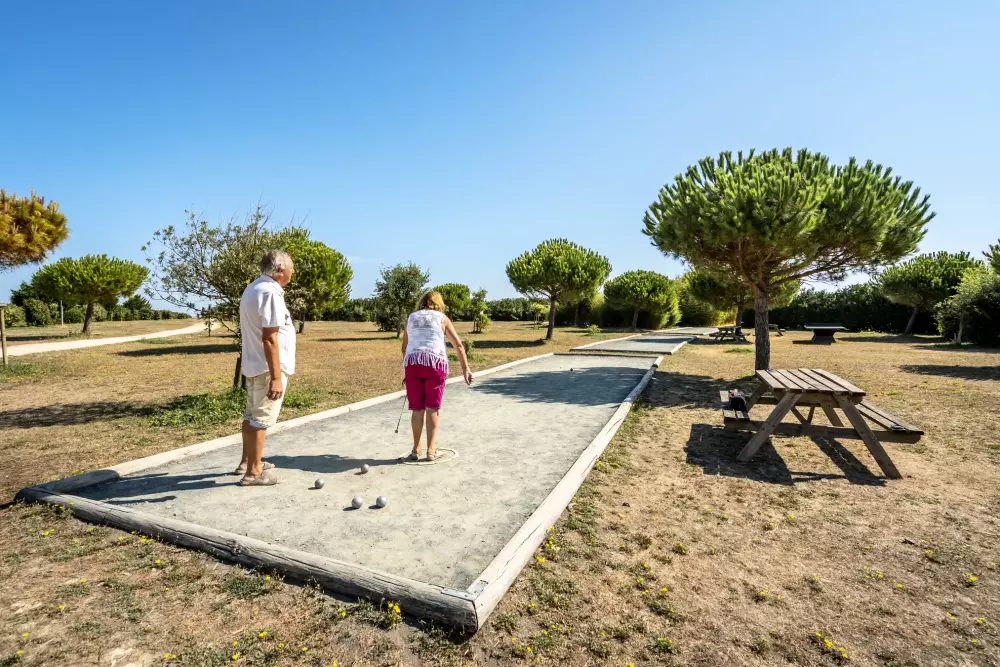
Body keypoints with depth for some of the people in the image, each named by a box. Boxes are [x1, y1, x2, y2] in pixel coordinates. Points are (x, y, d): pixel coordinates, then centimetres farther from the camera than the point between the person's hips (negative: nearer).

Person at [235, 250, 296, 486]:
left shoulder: (252, 288, 12)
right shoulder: (271, 292, -20)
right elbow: (269, 339, -25)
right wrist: (276, 376, -25)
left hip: (254, 365, 10)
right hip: (268, 368, -10)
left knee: (252, 415, 20)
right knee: (262, 419, 0)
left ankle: (247, 461, 34)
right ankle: (253, 472, 10)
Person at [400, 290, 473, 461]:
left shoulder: (411, 318, 22)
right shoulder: (442, 318, 14)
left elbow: (404, 347, 23)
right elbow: (458, 345, 8)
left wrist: (405, 371, 29)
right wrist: (465, 368, 9)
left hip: (412, 361, 2)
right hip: (435, 362, -2)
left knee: (417, 409, 9)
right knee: (432, 408, 6)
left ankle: (416, 449, 15)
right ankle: (431, 450, 9)